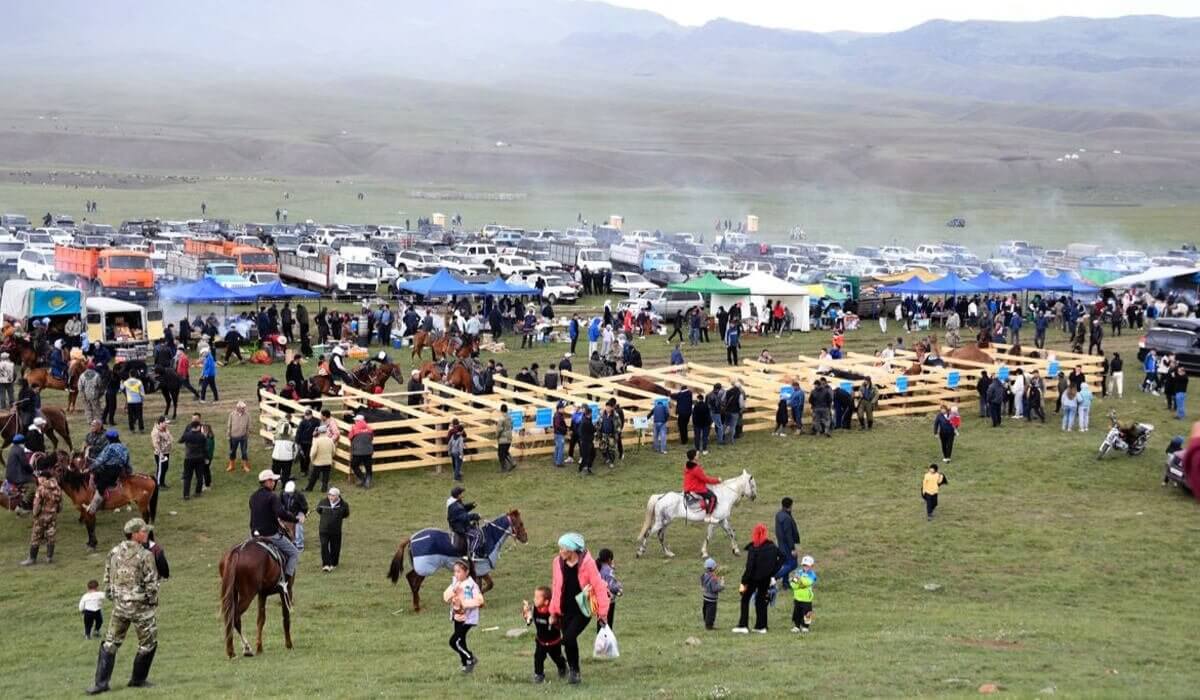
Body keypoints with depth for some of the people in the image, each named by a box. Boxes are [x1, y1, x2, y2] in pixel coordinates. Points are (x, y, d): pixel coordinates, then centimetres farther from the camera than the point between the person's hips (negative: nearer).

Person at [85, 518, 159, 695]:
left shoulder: (114, 552, 2)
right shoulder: (145, 555, -16)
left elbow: (107, 579, 9)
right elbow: (151, 584, -15)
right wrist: (153, 602, 1)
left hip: (119, 605, 5)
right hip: (141, 607, -5)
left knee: (110, 643, 13)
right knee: (148, 644, 13)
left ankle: (101, 683, 11)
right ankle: (138, 679, 21)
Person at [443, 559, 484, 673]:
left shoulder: (471, 585, -17)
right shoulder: (454, 582, 4)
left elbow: (479, 600, -24)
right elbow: (446, 597, -1)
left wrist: (464, 602, -23)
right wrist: (453, 590, -17)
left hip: (468, 618, -7)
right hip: (457, 617, 7)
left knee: (454, 641, -12)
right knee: (460, 641, 12)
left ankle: (471, 659, 5)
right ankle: (465, 664, 27)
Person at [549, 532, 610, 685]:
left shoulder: (587, 563, -14)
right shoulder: (557, 563, -1)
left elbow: (599, 587, -10)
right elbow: (555, 587, 9)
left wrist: (602, 612, -8)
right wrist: (553, 612, 11)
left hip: (583, 610, -4)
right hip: (565, 611, 4)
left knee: (568, 638, -18)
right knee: (569, 641, 9)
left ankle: (573, 670, 2)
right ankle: (573, 670, 31)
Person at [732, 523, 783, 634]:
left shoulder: (753, 548, -18)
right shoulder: (771, 546, -2)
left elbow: (749, 566, -19)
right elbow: (782, 557, 4)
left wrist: (744, 582, -13)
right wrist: (773, 571, 5)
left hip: (754, 578, -5)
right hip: (766, 578, 5)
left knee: (745, 599, 6)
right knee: (761, 600, 15)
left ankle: (742, 626, 0)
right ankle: (761, 626, 16)